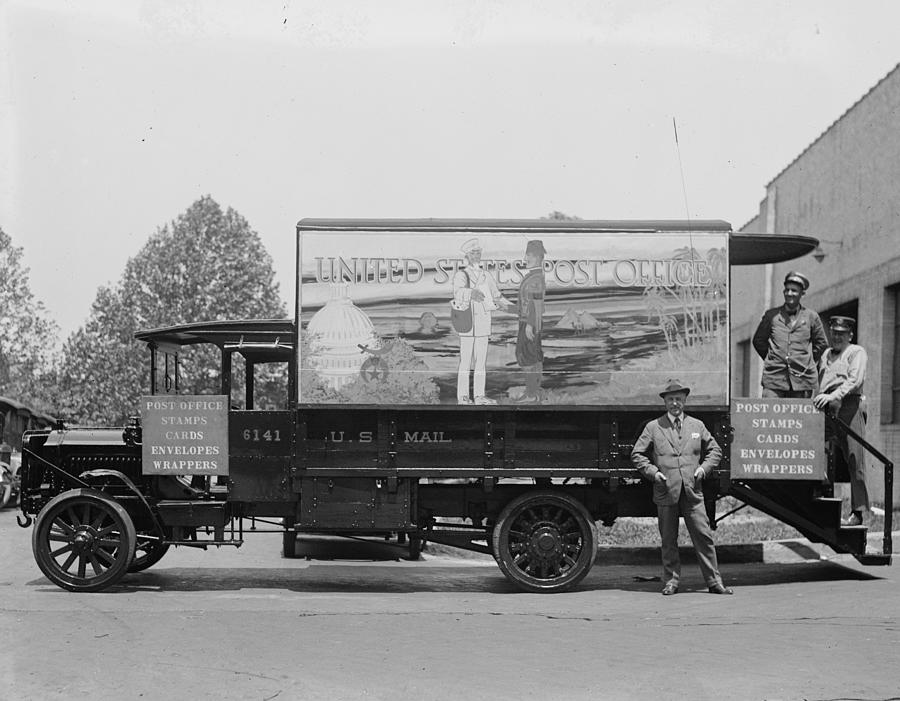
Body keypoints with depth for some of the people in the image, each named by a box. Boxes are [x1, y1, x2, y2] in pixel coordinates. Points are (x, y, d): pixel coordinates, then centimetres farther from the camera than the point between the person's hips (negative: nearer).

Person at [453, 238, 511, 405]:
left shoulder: (486, 277, 17)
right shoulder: (461, 275, -2)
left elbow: (496, 296, 22)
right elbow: (459, 292, -22)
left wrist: (509, 306, 7)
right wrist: (471, 293, -43)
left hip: (483, 325, 6)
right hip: (467, 322, -6)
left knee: (481, 360, 6)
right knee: (466, 360, -5)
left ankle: (479, 395, 11)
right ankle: (463, 396, 0)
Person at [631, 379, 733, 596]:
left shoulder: (697, 426, 12)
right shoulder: (653, 427, 5)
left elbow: (715, 450, 20)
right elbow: (637, 455, 8)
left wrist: (704, 468, 4)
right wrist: (652, 472, -5)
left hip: (692, 492, 1)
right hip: (665, 493, -1)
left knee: (703, 536, -2)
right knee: (668, 541, 5)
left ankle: (714, 582, 6)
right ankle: (671, 581, 15)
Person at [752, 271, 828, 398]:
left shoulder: (811, 317, 8)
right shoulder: (771, 315, 8)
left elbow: (821, 343, 19)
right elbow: (758, 340, 19)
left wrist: (807, 362, 13)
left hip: (802, 379, 0)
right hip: (774, 378, 0)